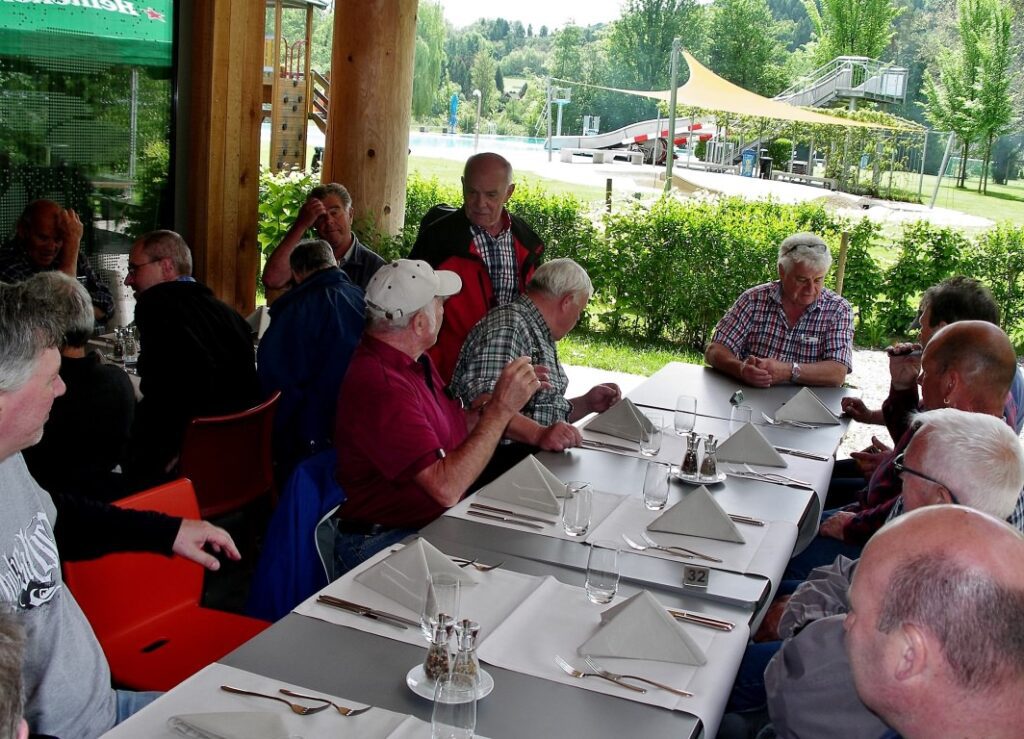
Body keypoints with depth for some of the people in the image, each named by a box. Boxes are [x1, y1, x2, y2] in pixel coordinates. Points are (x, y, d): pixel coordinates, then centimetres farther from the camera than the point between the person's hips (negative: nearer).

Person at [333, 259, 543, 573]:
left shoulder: (415, 361, 10)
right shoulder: (380, 386, -23)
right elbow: (446, 487, -27)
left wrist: (497, 401, 6)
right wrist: (501, 409, -23)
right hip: (383, 544, -9)